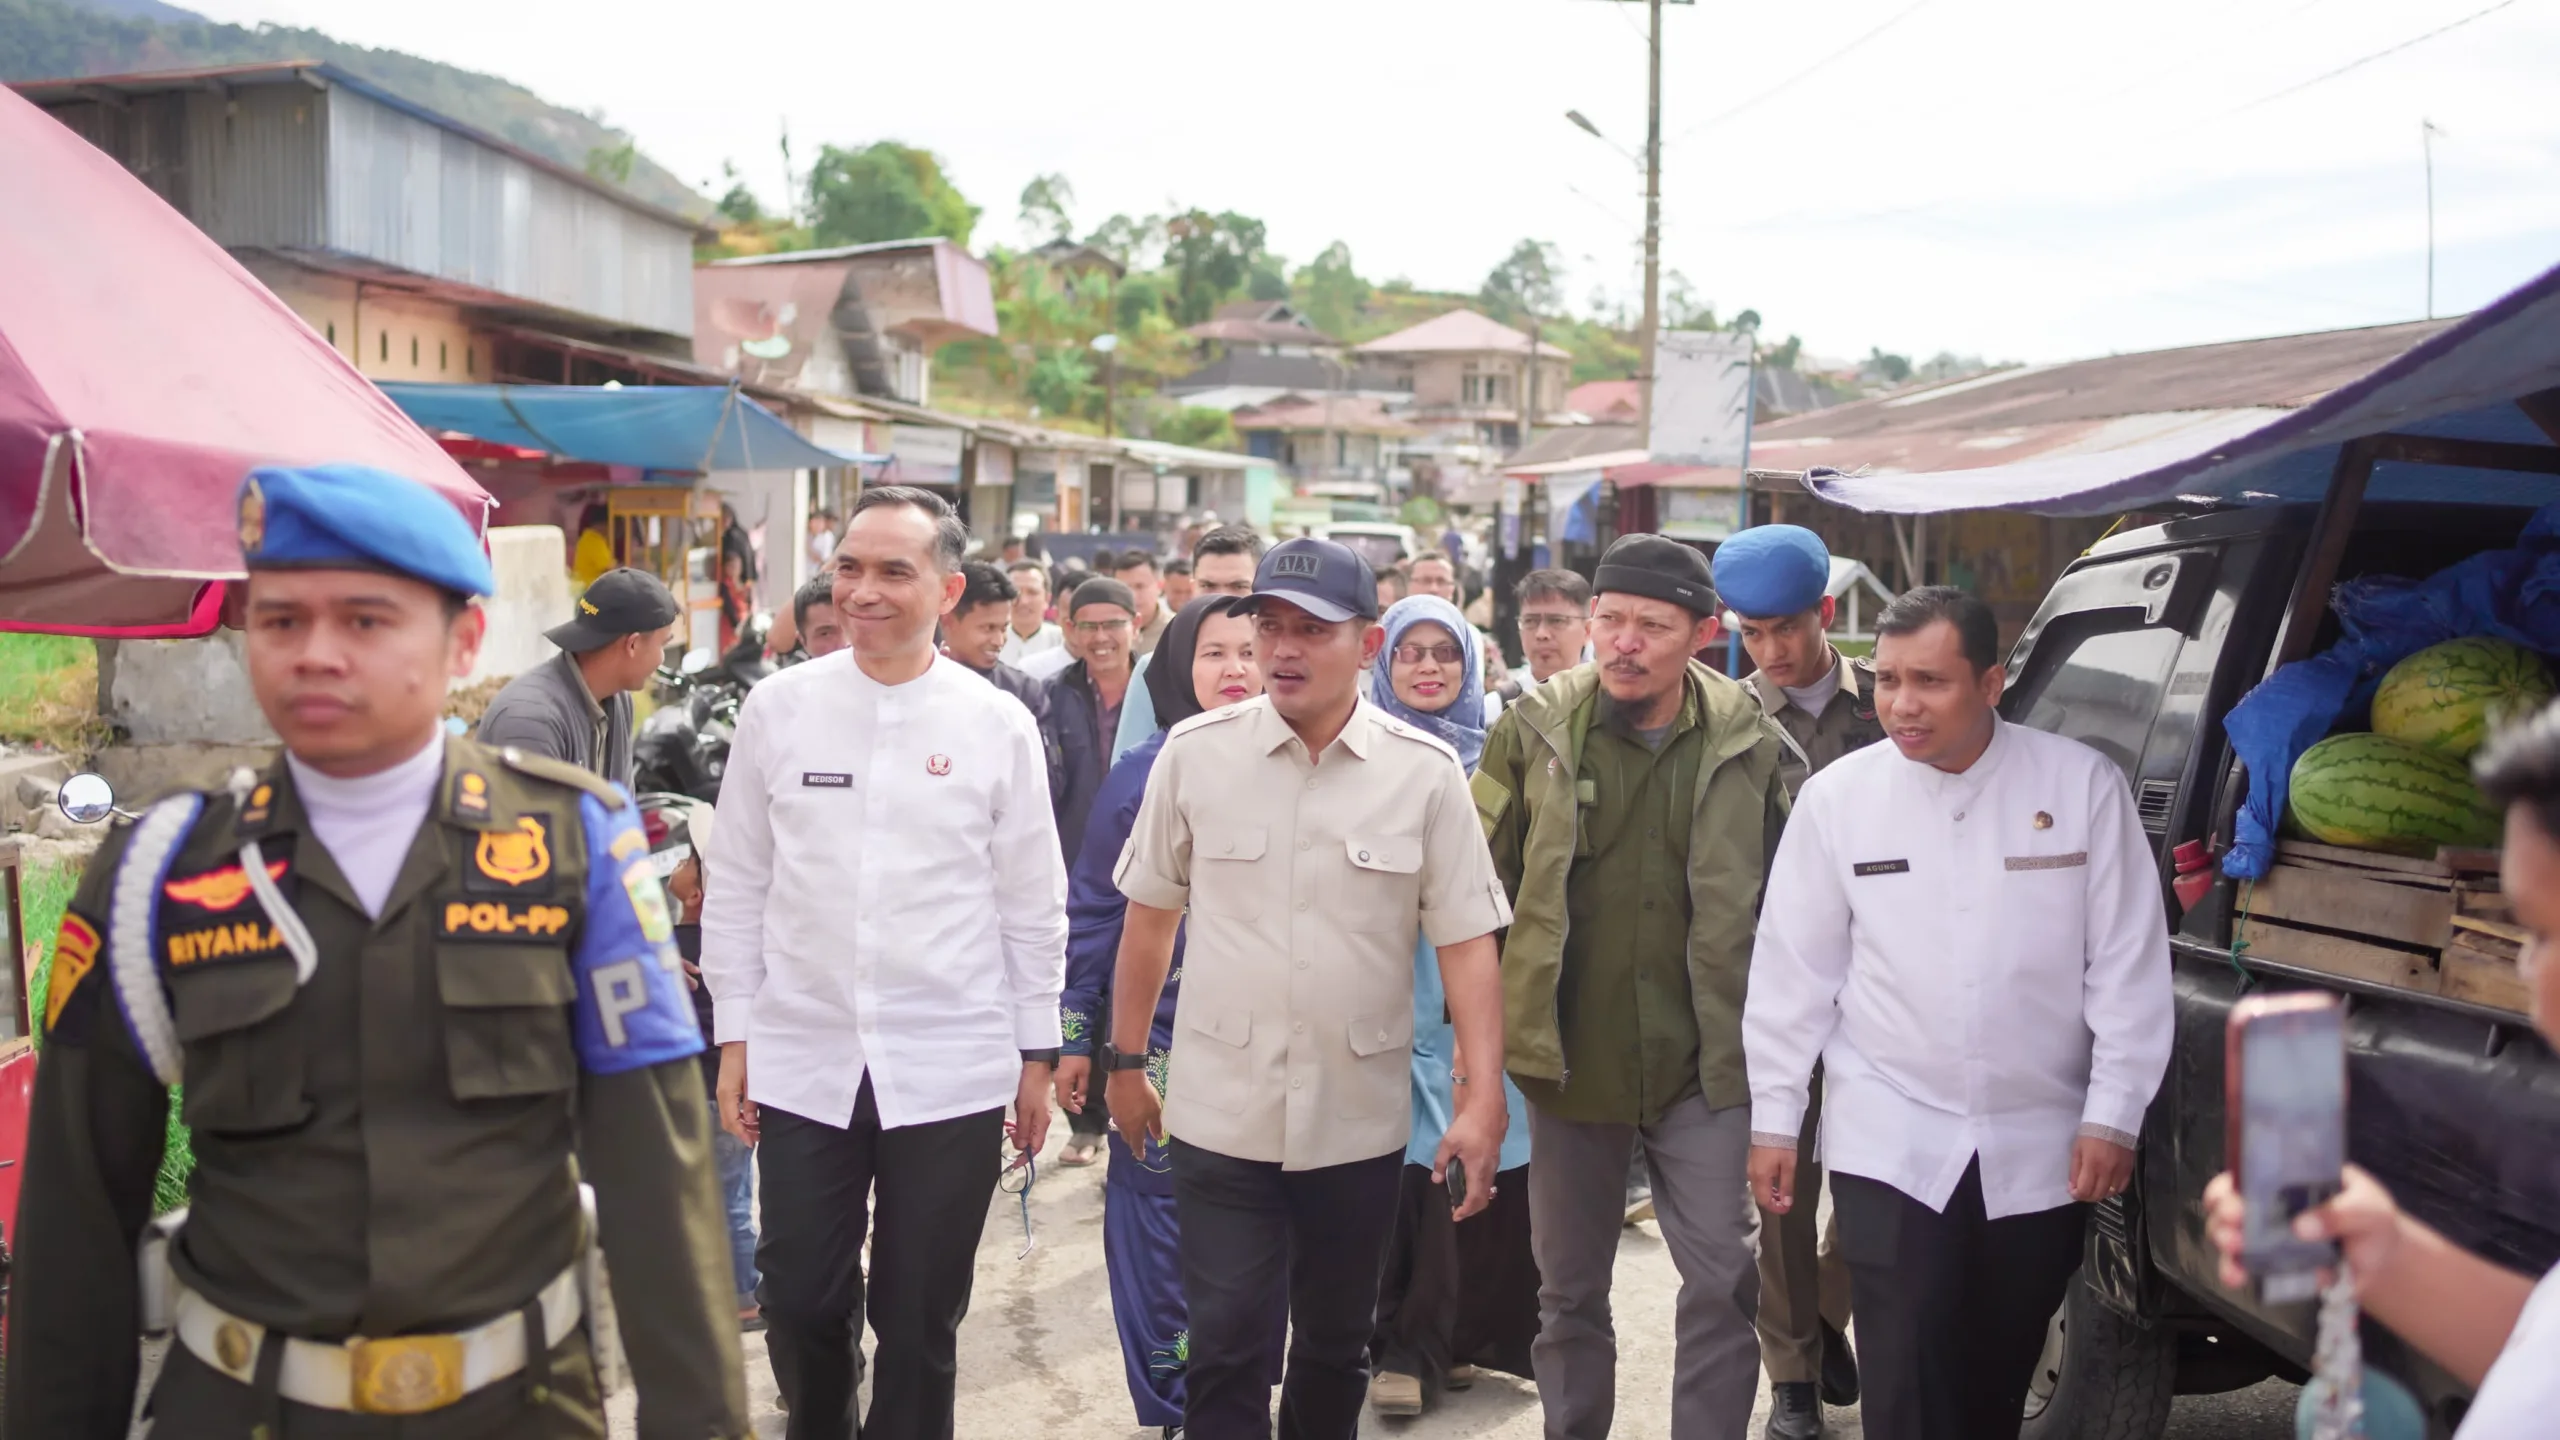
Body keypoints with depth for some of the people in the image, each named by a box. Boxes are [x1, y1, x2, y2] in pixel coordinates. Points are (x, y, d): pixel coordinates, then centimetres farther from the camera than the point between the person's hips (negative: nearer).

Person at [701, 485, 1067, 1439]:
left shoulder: (998, 725, -3)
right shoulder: (778, 706, 0)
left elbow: (1032, 904, 2)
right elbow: (736, 888, 6)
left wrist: (1037, 1054, 4)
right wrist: (734, 1038, 4)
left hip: (951, 1073, -1)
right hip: (803, 1065, 2)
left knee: (920, 1323, 9)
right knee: (800, 1304, 11)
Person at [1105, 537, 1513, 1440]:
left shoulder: (1425, 773, -6)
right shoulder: (1195, 753, -4)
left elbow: (1466, 943, -5)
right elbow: (1149, 918, 5)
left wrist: (1483, 1101, -10)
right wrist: (1126, 1062, 9)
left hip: (1360, 1120, 1)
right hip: (1221, 1114, 0)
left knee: (1336, 1342, 18)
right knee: (1226, 1347, 2)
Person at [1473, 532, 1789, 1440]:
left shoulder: (1747, 745, -4)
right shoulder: (1533, 731, -4)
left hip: (1703, 1064, 0)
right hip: (1568, 1058, 1)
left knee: (1725, 1285, 0)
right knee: (1569, 1291, 14)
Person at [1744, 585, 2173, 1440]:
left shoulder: (2083, 784, -7)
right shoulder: (1836, 795, -6)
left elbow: (2128, 961, -3)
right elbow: (1795, 968, 0)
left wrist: (2113, 1115, -4)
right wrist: (1774, 1117, 2)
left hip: (2040, 1143, 1)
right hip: (1889, 1141, -1)